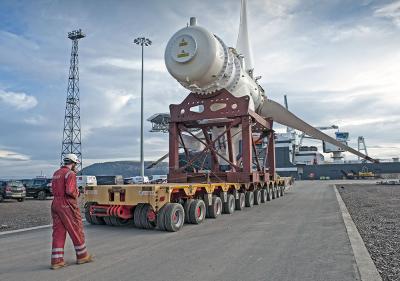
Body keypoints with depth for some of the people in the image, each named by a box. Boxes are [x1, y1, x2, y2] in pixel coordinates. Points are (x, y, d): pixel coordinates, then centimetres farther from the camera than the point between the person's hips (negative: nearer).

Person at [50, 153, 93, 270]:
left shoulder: (56, 173, 14)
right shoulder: (70, 174, -14)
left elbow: (54, 189, 20)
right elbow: (70, 191, -25)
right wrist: (76, 194, -5)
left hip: (56, 204, 8)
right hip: (67, 205, -8)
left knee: (58, 232, 8)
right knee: (77, 231, 6)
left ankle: (56, 260, 7)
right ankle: (82, 256, 18)